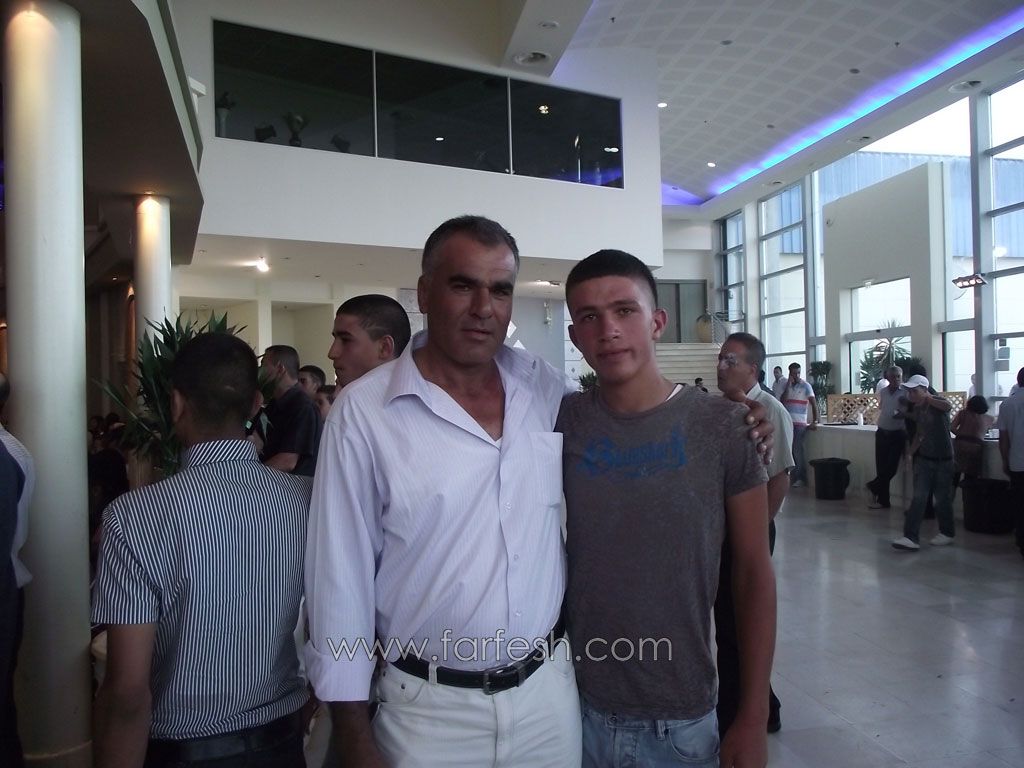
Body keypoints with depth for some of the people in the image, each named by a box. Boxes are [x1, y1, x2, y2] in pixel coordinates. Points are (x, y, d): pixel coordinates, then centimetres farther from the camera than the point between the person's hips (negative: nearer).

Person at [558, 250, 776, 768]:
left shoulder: (722, 426, -10)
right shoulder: (559, 424, -8)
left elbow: (753, 574, -5)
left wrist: (753, 719, -4)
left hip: (683, 720, -1)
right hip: (576, 706, 1)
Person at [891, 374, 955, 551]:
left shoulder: (937, 400, -13)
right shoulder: (917, 408, 7)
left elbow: (948, 406, -39)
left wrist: (926, 399, -31)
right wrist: (912, 450, 12)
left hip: (943, 458, -5)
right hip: (924, 457, 5)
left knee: (942, 498, 7)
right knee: (919, 498, -2)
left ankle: (947, 533, 27)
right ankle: (911, 538, -6)